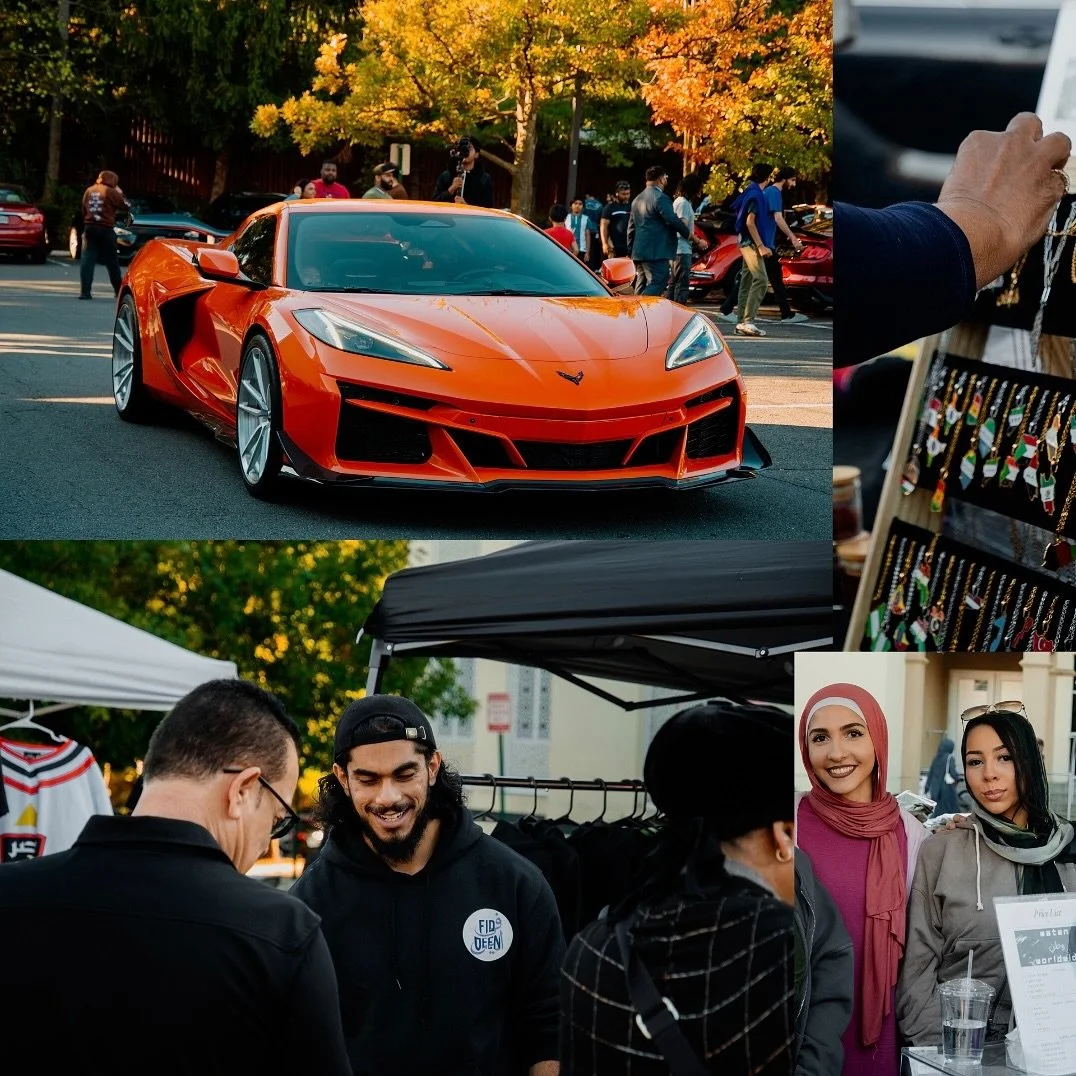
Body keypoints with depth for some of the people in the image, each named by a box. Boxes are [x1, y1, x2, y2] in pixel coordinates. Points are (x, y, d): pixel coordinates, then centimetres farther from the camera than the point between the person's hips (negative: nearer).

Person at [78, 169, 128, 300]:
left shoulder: (89, 190, 11)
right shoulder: (110, 192, -6)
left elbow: (84, 210, 14)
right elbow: (124, 206, -2)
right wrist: (120, 193, 12)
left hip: (89, 228, 4)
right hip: (106, 229, -4)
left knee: (87, 260, -2)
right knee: (112, 261, 7)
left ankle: (85, 291, -13)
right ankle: (119, 291, 16)